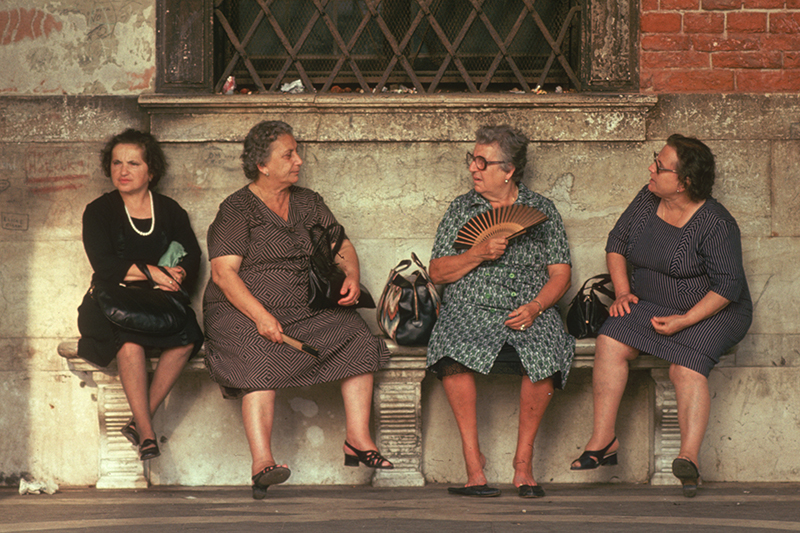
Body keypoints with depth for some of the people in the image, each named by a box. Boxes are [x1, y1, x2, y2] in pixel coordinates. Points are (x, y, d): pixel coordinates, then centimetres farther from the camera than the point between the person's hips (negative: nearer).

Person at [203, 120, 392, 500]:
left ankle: (358, 440, -14)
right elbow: (223, 273, -12)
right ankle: (262, 462, -43)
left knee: (358, 338, -17)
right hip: (242, 311, -6)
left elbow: (341, 246, 20)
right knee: (262, 358, -35)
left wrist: (351, 278, -5)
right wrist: (261, 316, -26)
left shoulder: (308, 203, 17)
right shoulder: (237, 209, -3)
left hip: (304, 309, 6)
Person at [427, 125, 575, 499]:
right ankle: (473, 462, -25)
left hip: (527, 314, 0)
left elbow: (560, 273, 6)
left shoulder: (541, 210, 11)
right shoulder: (461, 209, 14)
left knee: (544, 354, -33)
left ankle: (523, 461, -18)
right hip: (468, 312, 0)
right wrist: (478, 254, -10)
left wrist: (535, 307, -13)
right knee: (454, 353, -33)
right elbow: (437, 272, 7)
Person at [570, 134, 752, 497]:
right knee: (610, 342, -21)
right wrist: (622, 291, 1)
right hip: (650, 305, 5)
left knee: (687, 366, -32)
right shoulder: (647, 199, 2)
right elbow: (617, 243, 15)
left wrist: (684, 321, -24)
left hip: (711, 312, -5)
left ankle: (689, 456, -42)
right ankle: (602, 440, -20)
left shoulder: (716, 224, -17)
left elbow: (728, 287, -18)